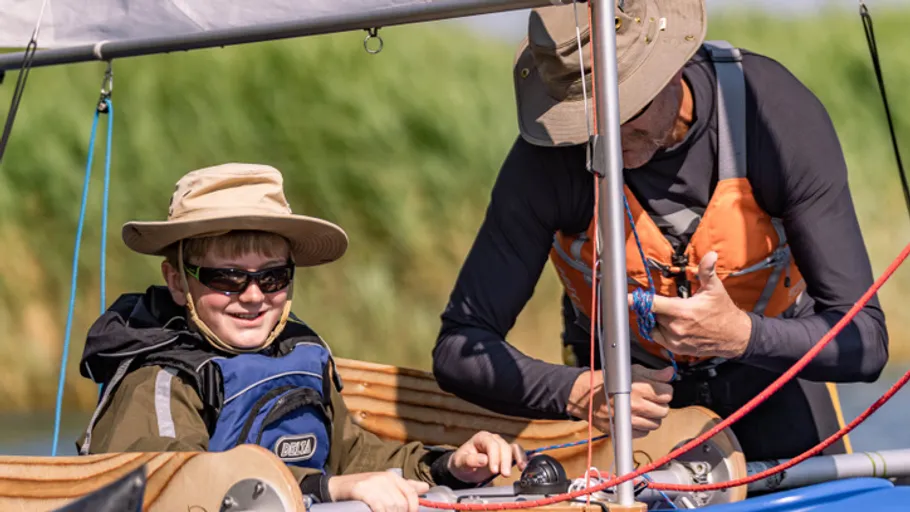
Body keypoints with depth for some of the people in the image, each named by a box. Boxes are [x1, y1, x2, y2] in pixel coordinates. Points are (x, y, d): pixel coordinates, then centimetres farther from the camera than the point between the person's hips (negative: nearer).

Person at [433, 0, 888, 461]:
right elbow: (459, 350, -28)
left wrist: (742, 335, -47)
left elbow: (863, 339, -28)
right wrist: (578, 392, -46)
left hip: (769, 361, 0)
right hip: (627, 373, 0)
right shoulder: (546, 159, -30)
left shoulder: (782, 116, -30)